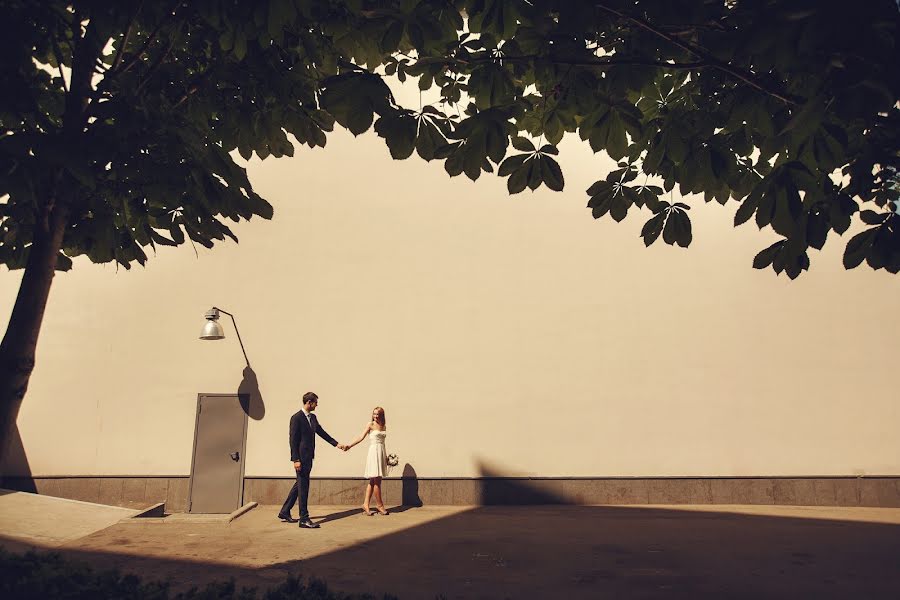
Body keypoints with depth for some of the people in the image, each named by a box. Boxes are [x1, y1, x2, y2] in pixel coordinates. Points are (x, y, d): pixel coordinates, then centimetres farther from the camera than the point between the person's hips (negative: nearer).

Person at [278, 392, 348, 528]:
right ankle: (304, 519, 3)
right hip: (301, 458, -9)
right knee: (303, 486, -4)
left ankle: (284, 512, 29)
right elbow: (293, 440, -15)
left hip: (308, 457, 9)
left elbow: (321, 432, 19)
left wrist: (337, 444, 15)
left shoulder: (313, 417, 12)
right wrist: (296, 460, -19)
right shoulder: (296, 418, -13)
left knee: (300, 484, 17)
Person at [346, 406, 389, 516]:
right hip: (374, 452, -6)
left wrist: (386, 456, 18)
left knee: (373, 480, 6)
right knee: (376, 480, -4)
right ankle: (379, 505, 5)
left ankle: (366, 504, 10)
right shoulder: (370, 424, -2)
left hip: (382, 452, 6)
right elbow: (362, 437, -6)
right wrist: (350, 445, -17)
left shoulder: (383, 426, 12)